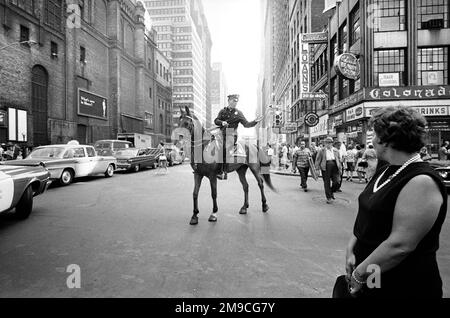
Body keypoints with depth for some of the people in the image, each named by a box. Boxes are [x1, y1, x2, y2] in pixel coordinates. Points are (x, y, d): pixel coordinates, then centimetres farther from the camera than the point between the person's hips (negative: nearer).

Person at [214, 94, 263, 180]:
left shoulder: (238, 113, 11)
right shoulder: (223, 111, 16)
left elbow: (246, 124, 9)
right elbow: (216, 120, 7)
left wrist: (255, 121, -6)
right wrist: (222, 122, -14)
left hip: (231, 134, -3)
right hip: (222, 133, 3)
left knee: (226, 148, -26)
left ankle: (224, 172, -27)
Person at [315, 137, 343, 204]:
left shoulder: (336, 151, 14)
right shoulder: (321, 151, 5)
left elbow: (339, 160, 18)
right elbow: (318, 160, 3)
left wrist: (340, 168, 13)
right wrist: (317, 169, -5)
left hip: (334, 167, 2)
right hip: (325, 167, -2)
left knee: (336, 181, -6)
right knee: (327, 183, 1)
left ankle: (331, 192, 24)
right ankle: (328, 198, 12)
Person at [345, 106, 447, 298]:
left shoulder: (422, 182, -23)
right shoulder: (386, 172, 6)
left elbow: (400, 246, -28)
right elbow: (365, 217, 10)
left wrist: (360, 274, -19)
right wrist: (351, 250, -2)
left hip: (403, 288, -8)